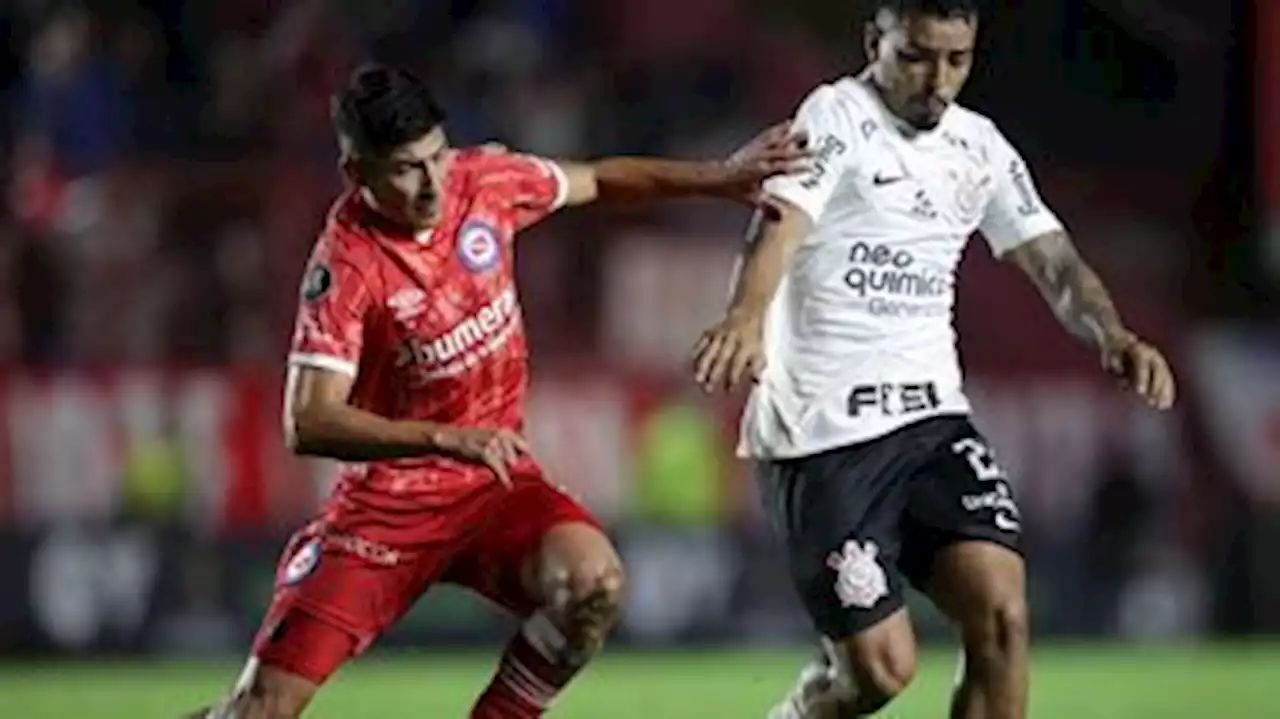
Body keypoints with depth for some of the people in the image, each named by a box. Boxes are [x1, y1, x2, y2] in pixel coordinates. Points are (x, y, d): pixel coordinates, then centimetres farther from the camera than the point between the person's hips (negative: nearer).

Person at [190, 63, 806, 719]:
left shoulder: (485, 182, -7)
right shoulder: (346, 265, -20)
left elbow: (599, 181, 14)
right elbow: (307, 424, -27)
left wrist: (720, 178, 7)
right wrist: (447, 439, -37)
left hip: (494, 481, 4)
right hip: (388, 500, -4)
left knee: (593, 582, -28)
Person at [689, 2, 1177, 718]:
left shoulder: (981, 148, 12)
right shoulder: (837, 117, -8)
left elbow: (1054, 261, 10)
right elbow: (782, 223, -25)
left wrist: (1114, 337, -12)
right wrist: (748, 318, -46)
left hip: (931, 416, 6)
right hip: (822, 434, -6)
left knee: (1002, 612, -15)